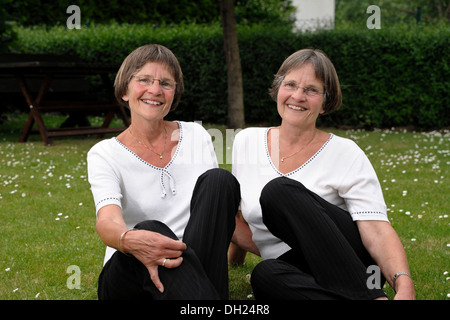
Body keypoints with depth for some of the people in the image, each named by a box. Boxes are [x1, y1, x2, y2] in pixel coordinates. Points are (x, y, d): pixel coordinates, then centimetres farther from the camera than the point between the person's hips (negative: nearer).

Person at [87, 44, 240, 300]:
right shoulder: (104, 154, -1)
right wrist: (129, 240, -45)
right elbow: (107, 222, -18)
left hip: (196, 263, 3)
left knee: (218, 179, -22)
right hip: (127, 271, -3)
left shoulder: (196, 136, 9)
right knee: (150, 231, -38)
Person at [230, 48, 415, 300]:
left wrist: (404, 285, -33)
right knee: (266, 274, -36)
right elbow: (236, 212, 24)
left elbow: (378, 231, -16)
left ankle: (372, 297, -35)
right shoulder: (246, 141, 8)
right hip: (298, 278, 2)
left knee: (279, 190, -29)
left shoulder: (346, 154, -4)